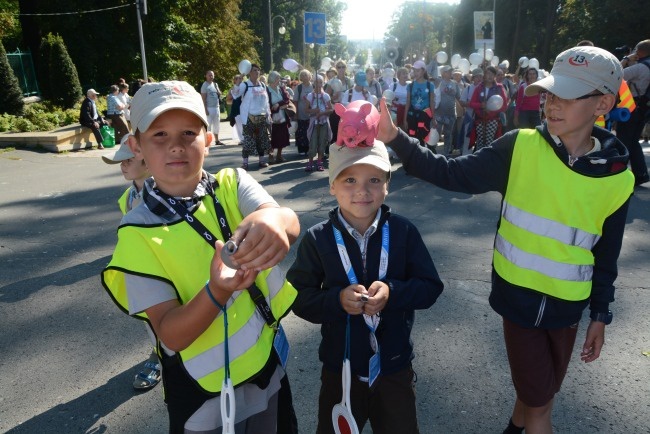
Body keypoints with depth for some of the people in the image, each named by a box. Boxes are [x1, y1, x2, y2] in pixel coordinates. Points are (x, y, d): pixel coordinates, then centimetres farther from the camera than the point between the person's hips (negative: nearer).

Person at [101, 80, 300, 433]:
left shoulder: (233, 184, -8)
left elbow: (291, 223, -26)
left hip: (269, 369, 3)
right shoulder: (138, 233, -14)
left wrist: (272, 221, -49)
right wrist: (218, 290, -36)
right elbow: (171, 335, -18)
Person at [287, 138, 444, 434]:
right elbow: (299, 297, -9)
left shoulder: (403, 231, -12)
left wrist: (392, 292, -25)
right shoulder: (317, 238, -13)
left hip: (394, 366, 0)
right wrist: (337, 300, -27)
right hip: (340, 367, 0)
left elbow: (431, 287, -7)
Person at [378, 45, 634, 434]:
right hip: (519, 296, -2)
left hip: (566, 304, 3)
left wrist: (600, 314, 7)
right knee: (537, 400, 7)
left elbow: (606, 255, 2)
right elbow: (452, 174, -19)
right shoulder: (521, 147, -13)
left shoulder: (617, 178, -8)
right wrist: (396, 138, -30)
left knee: (543, 391, 22)